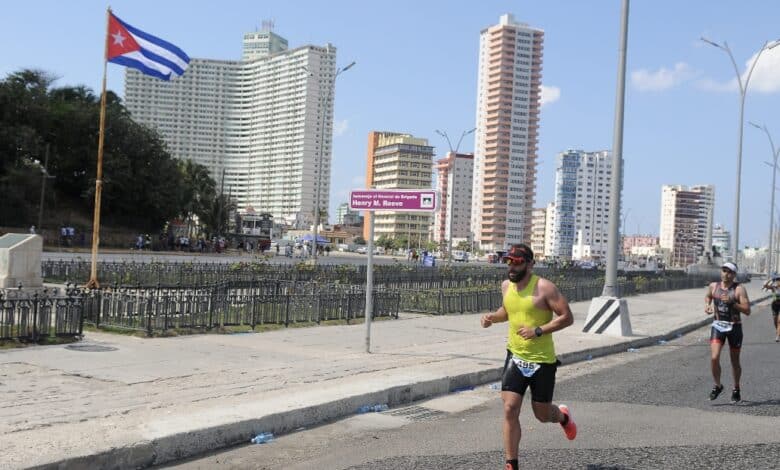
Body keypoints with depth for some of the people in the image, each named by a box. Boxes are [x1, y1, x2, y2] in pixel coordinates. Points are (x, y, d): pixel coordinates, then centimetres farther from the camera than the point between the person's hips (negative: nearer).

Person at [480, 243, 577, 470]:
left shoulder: (544, 288, -16)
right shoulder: (506, 286, 4)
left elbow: (567, 317, -16)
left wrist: (539, 330, -26)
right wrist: (493, 317, 2)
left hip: (542, 361, -4)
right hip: (515, 358, 4)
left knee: (542, 414, 10)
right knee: (510, 410, -8)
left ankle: (563, 416, 48)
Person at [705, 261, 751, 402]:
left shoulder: (739, 289, -9)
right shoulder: (713, 286, 1)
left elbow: (747, 311, -14)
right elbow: (707, 296, 25)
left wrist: (732, 302, -24)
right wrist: (707, 305, 4)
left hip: (734, 327, -2)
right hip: (718, 326, 2)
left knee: (735, 361, 10)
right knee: (714, 358, -14)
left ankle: (736, 389, 32)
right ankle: (717, 385, 8)